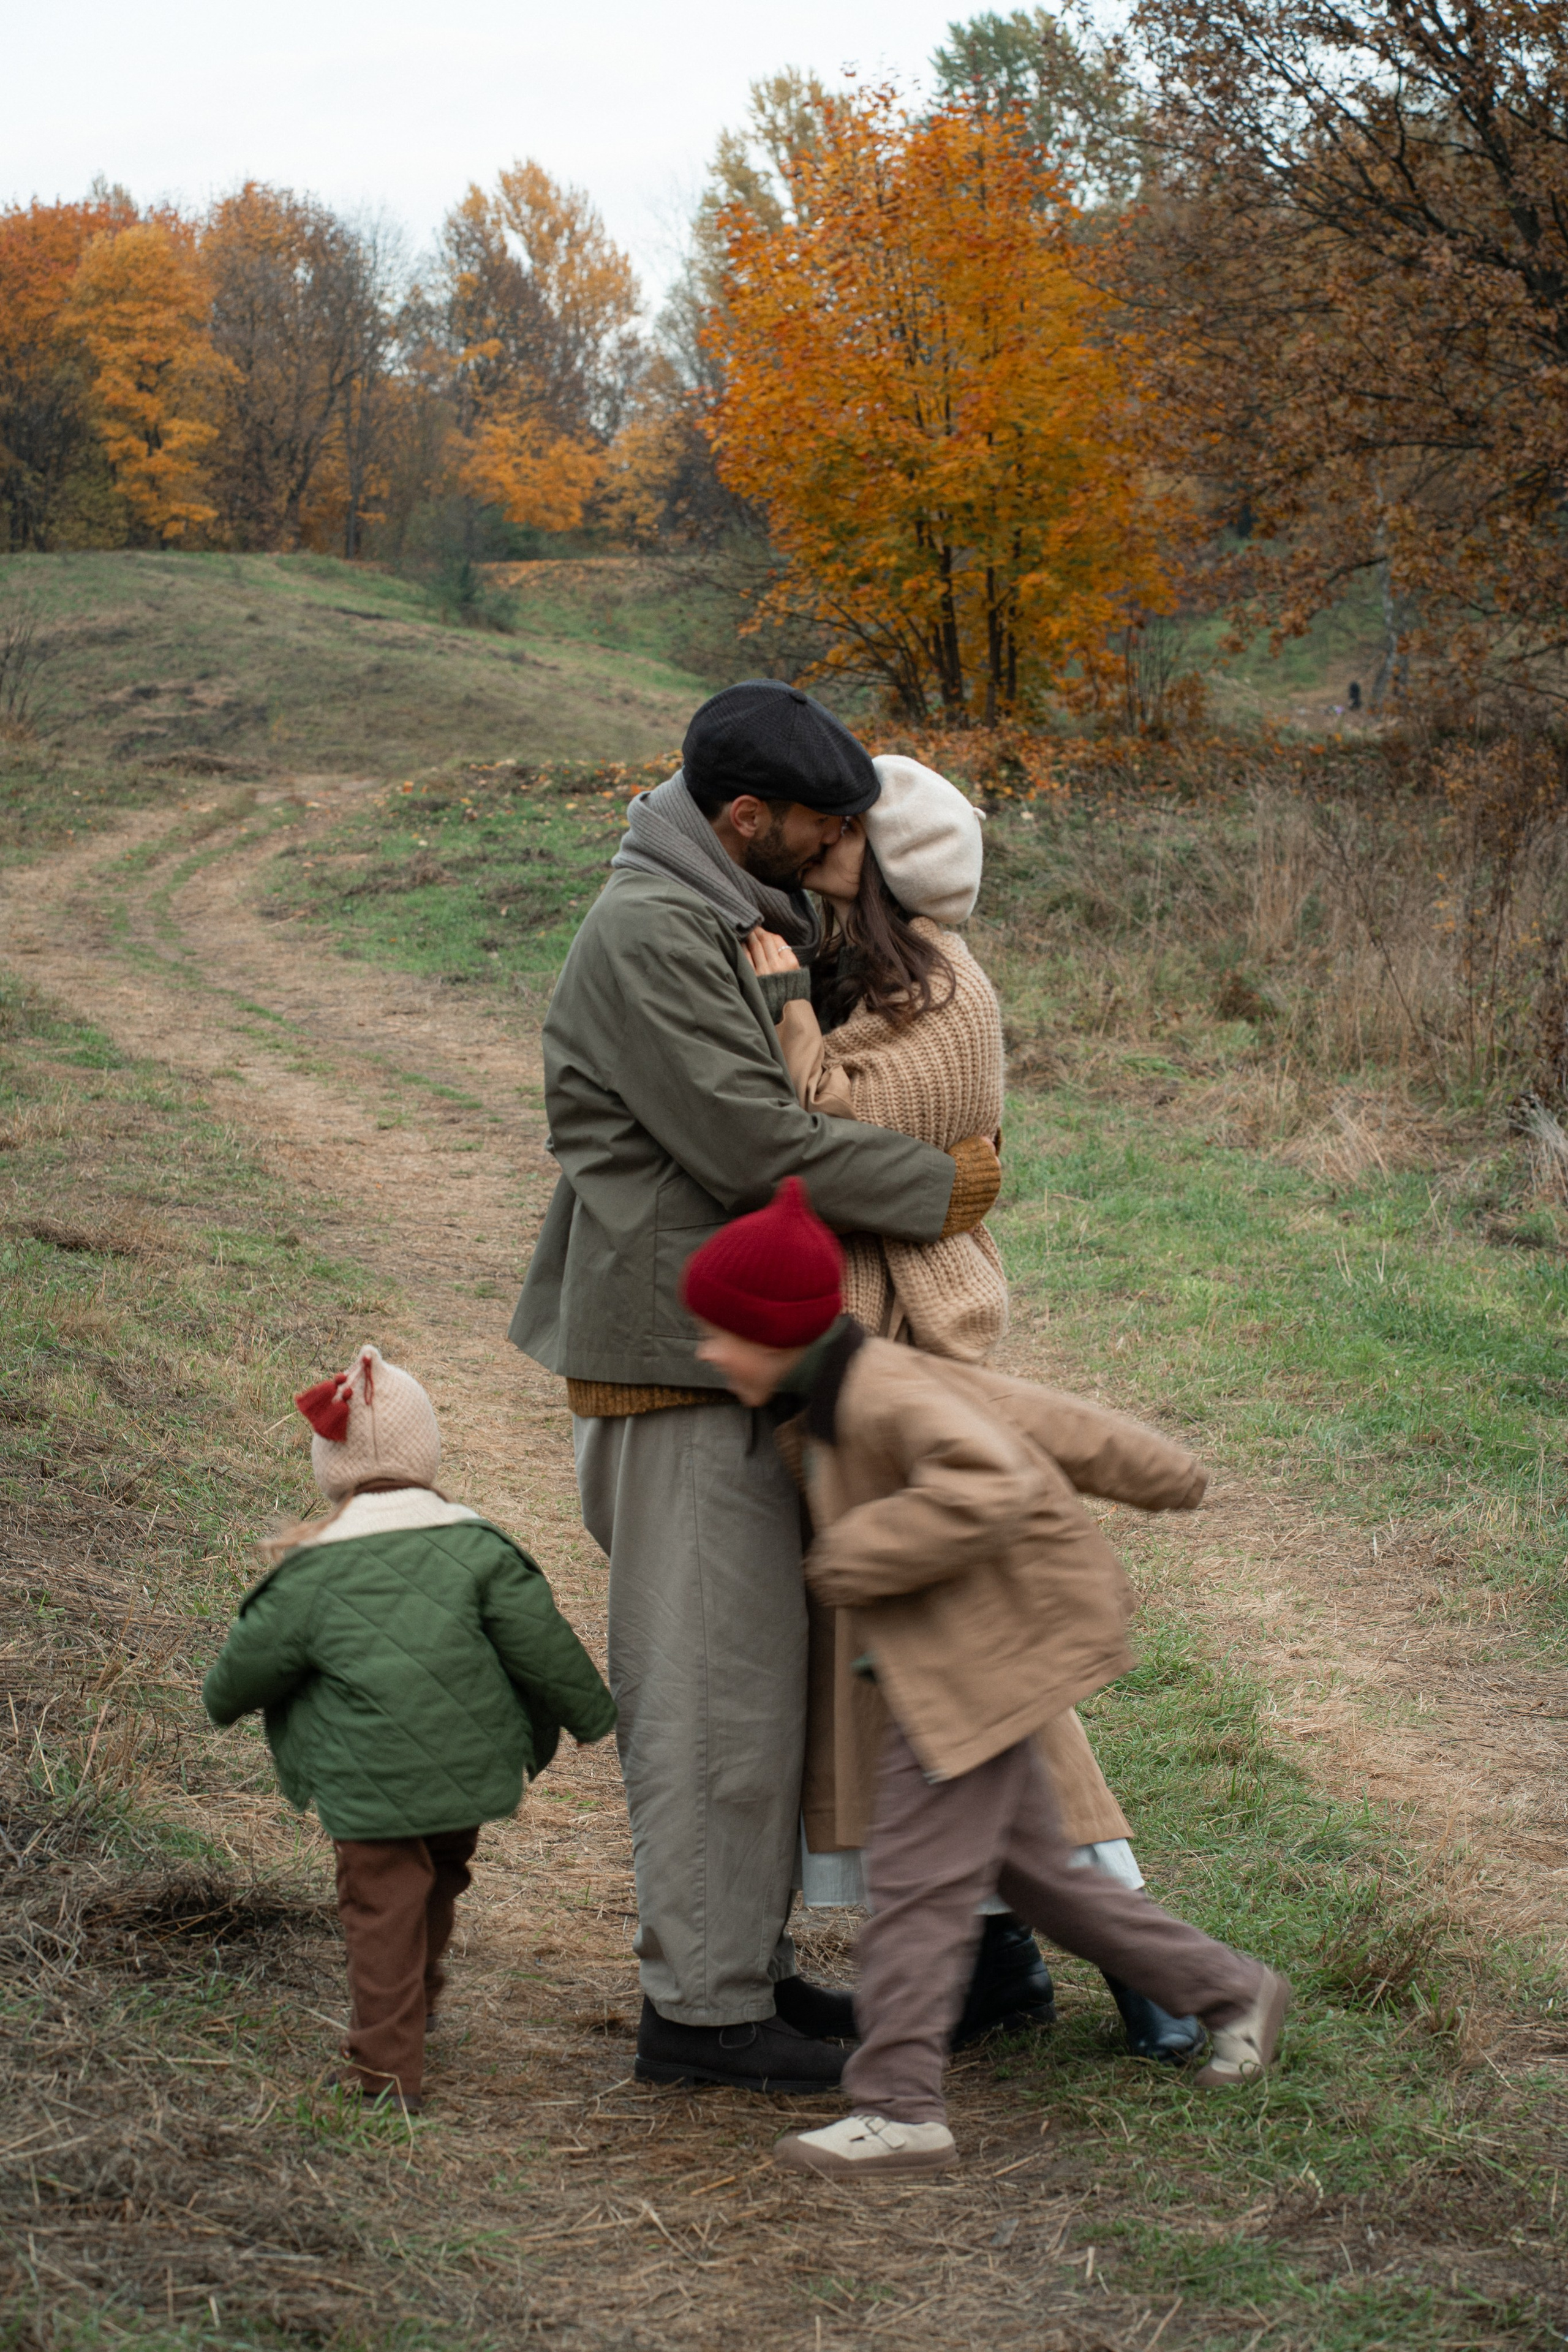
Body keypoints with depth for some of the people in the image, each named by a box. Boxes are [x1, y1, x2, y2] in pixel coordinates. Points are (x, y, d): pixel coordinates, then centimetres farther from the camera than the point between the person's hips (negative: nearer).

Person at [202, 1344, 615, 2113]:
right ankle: (417, 2001, 48)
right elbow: (543, 1645, 0)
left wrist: (223, 1701, 27)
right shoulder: (476, 1549, -3)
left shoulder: (310, 1577, -7)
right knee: (439, 1883, 25)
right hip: (471, 1768, 3)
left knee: (382, 1907, 3)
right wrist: (589, 1712, 16)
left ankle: (387, 2070, 0)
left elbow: (247, 1666, 4)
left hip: (370, 1785, -3)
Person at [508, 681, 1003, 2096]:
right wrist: (931, 1190, -12)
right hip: (679, 1355, -10)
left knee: (761, 1669, 15)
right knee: (711, 1685, -5)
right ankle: (703, 2005, 2)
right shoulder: (649, 933, -18)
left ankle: (749, 1964, 25)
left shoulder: (748, 917, 14)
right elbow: (748, 1141, -22)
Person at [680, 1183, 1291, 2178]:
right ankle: (1228, 1989, 27)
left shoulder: (883, 1396, -22)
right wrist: (1158, 1472, 27)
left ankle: (899, 2108, -3)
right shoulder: (827, 1404, 8)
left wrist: (851, 1560, -28)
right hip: (953, 1656, 11)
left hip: (984, 1659, -11)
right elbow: (1018, 1410, 17)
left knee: (918, 1870, -8)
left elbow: (989, 1488, -39)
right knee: (1029, 1863, 16)